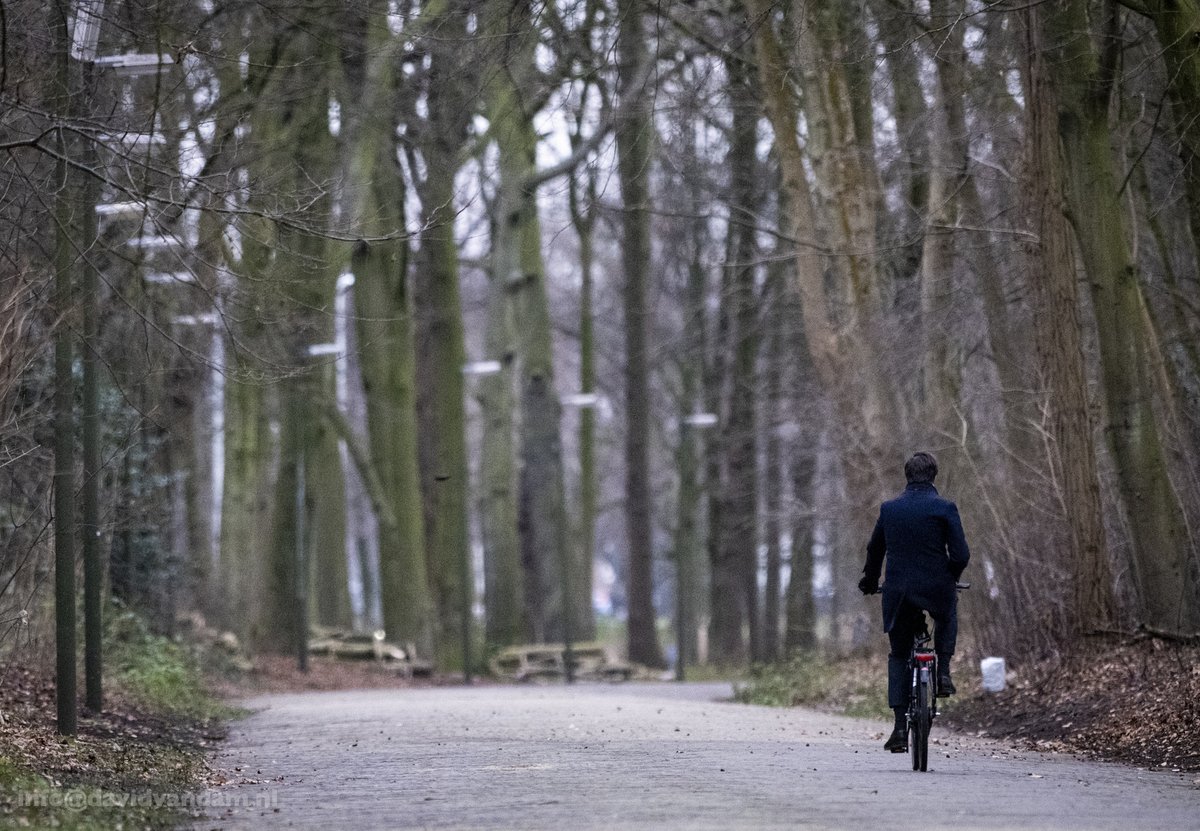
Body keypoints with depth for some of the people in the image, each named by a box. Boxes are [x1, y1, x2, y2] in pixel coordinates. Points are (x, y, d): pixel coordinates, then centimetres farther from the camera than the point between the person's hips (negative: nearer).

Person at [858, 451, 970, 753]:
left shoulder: (889, 509, 5)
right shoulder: (945, 508, -5)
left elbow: (875, 550, 16)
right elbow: (961, 555, -7)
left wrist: (870, 582, 33)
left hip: (898, 593, 2)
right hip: (936, 590, -2)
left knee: (898, 657, 14)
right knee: (947, 615, 35)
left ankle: (900, 728, 3)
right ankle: (943, 673, 18)